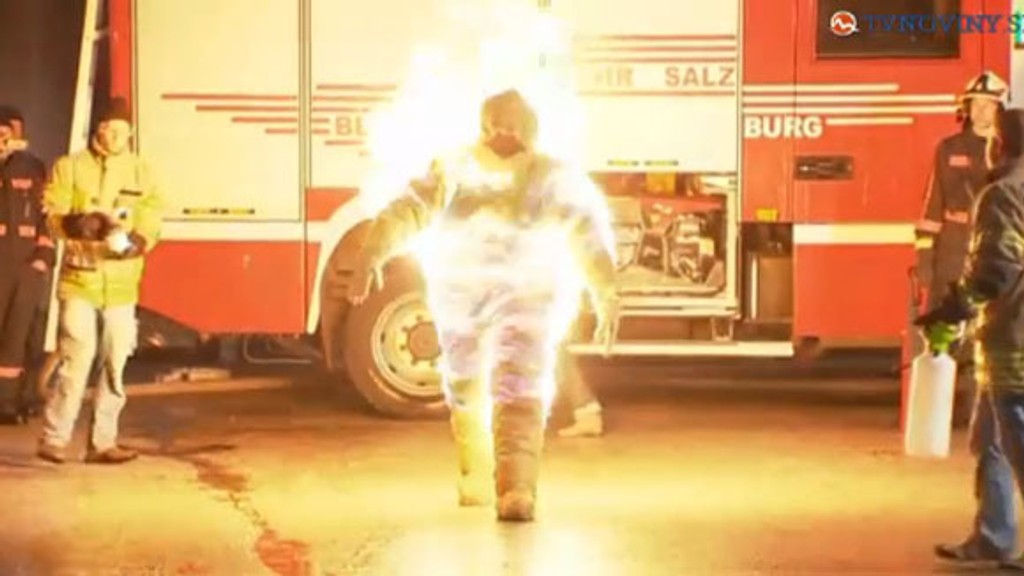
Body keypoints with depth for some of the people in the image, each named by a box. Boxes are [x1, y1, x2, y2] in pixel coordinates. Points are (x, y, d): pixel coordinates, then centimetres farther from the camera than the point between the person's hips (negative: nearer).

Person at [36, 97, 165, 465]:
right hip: (80, 277, -3)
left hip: (122, 282, 3)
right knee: (78, 355, -12)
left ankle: (102, 442, 14)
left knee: (115, 362, 5)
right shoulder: (69, 167, 3)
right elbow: (53, 216, -3)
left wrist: (137, 241, -16)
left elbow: (152, 221, 5)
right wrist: (80, 225, -22)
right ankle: (54, 438, -2)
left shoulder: (142, 173, 9)